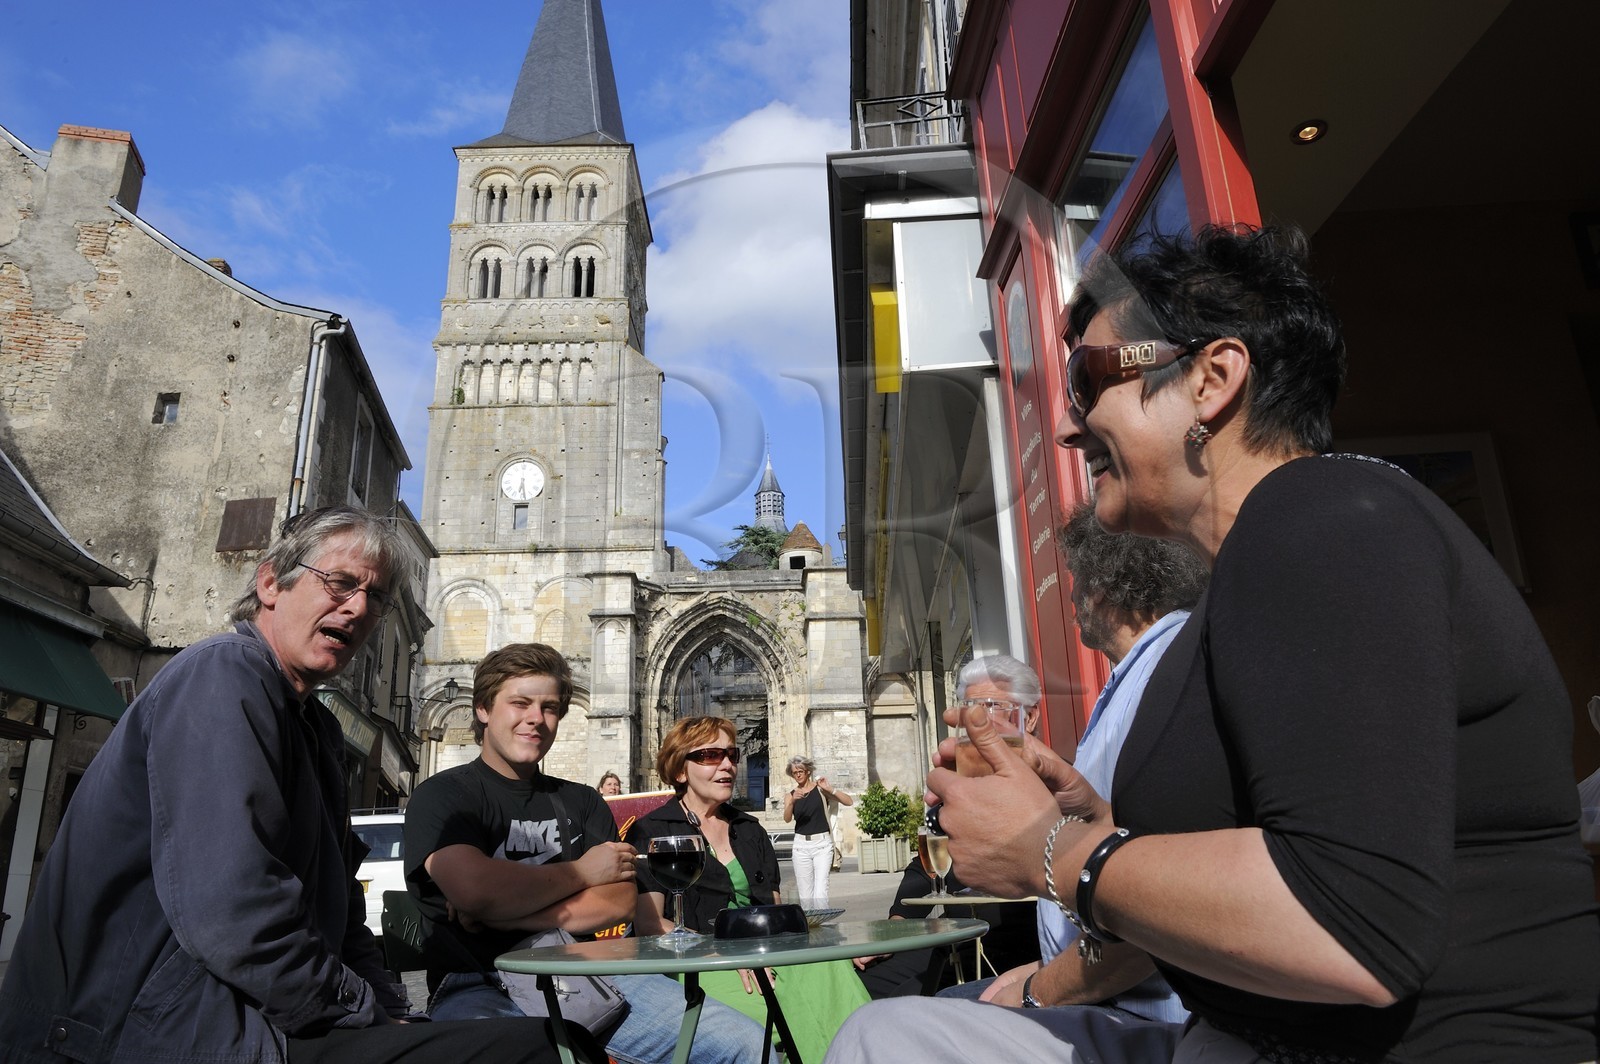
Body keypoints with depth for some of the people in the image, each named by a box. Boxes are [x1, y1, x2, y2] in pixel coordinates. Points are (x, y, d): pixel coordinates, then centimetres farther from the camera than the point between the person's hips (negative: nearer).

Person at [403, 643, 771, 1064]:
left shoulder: (582, 802, 18)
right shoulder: (442, 795, 4)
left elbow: (619, 902, 3)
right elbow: (475, 889, -16)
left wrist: (504, 914, -9)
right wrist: (581, 872, -1)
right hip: (481, 988, -5)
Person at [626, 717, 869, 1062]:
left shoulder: (750, 830, 21)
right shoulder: (651, 833, 4)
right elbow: (648, 924, -6)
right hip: (695, 967, -5)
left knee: (832, 970, -27)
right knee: (788, 1007, -33)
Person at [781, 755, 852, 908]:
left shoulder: (820, 789, 3)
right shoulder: (790, 796, 11)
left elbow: (849, 802, -5)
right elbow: (787, 819, -8)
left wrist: (829, 789, -18)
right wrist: (792, 802, -27)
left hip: (822, 843, -3)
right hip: (801, 845, 3)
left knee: (820, 892, -15)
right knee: (805, 895, 5)